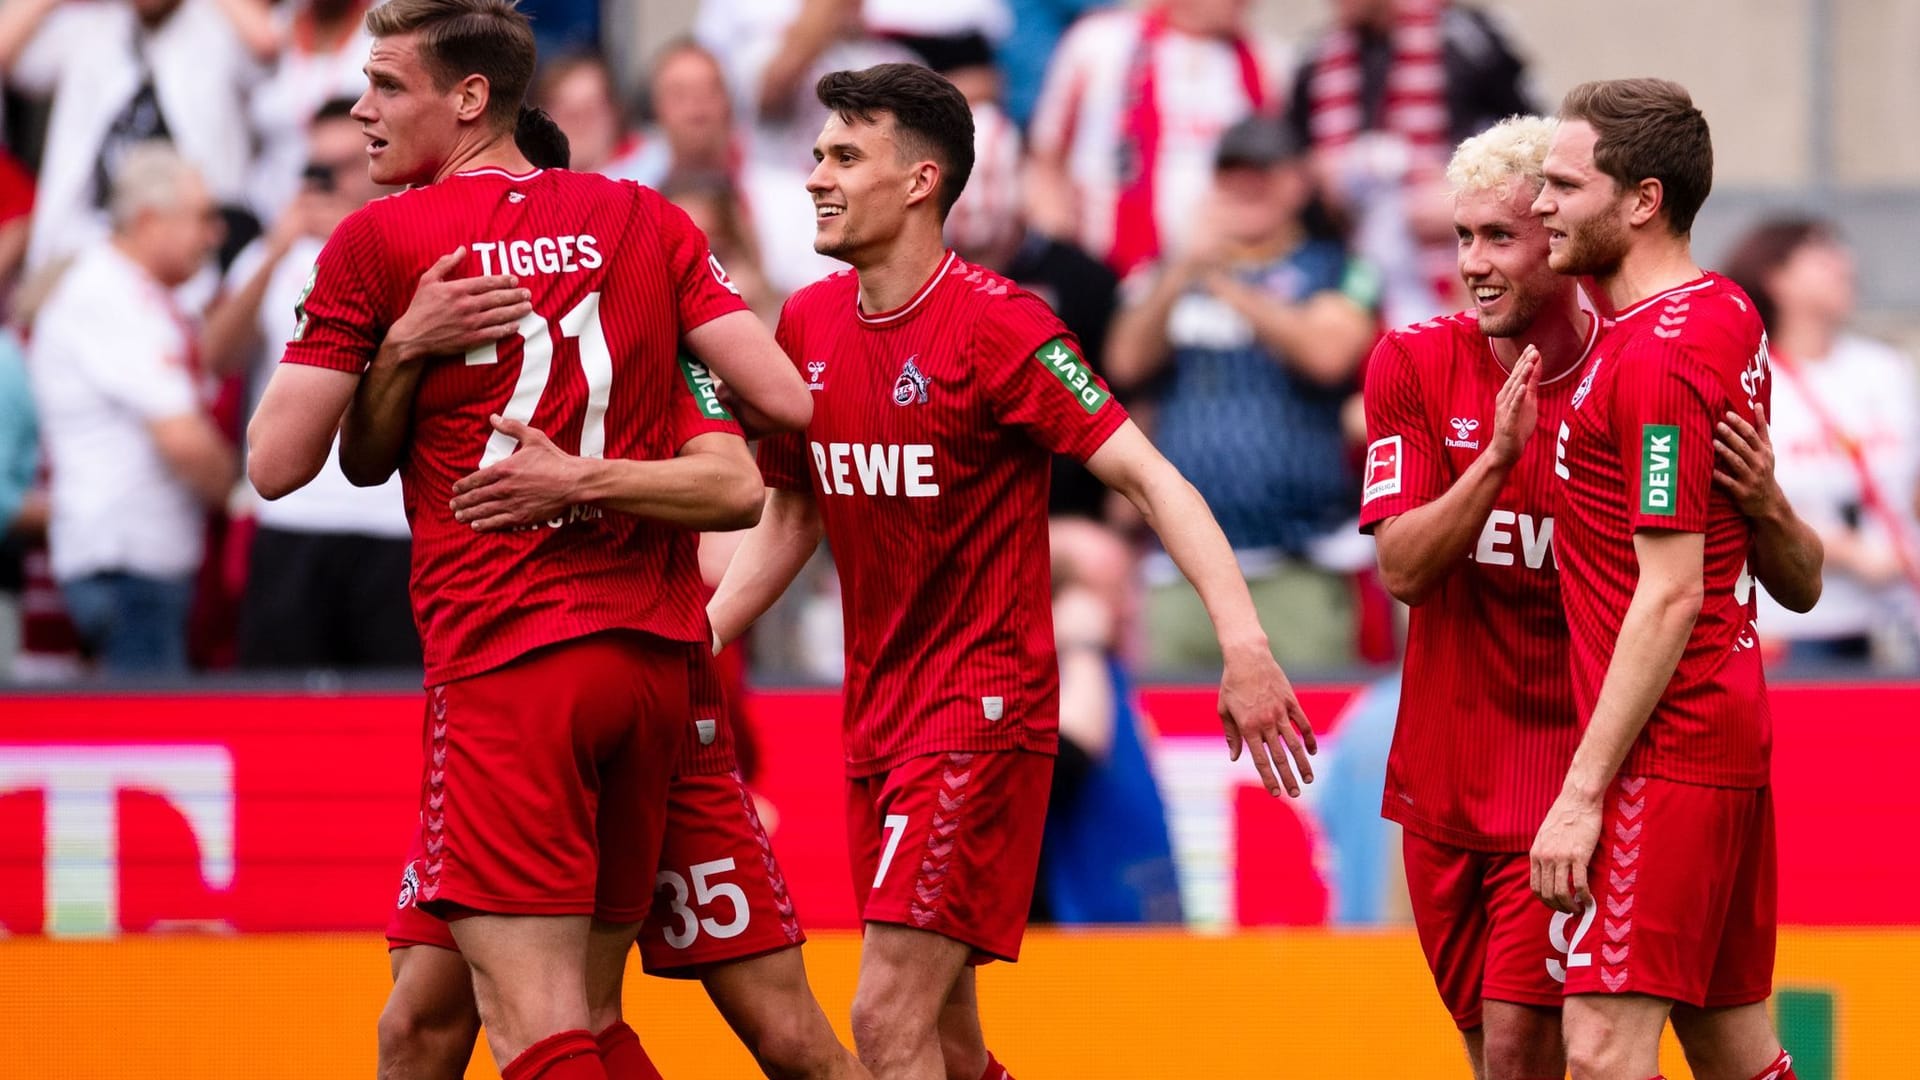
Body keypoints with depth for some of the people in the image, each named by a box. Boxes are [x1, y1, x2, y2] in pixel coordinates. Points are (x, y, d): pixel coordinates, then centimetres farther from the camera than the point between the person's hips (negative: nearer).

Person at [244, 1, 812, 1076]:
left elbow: (277, 463, -1)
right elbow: (791, 402, 4)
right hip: (657, 659, 6)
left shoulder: (376, 242, -1)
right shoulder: (642, 220, 9)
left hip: (502, 663, -5)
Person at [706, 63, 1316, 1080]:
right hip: (875, 717, 7)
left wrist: (1243, 641, -31)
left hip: (985, 709, -7)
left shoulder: (996, 326, -14)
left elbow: (1148, 476, -20)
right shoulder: (808, 324, 6)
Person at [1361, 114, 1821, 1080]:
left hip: (1569, 774, -4)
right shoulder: (1412, 366, -2)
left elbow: (1800, 590, -7)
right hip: (1443, 774, 4)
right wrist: (1499, 453, -25)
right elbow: (1401, 568, -11)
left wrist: (1761, 497, -29)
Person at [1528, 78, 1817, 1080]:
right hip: (1733, 729, 10)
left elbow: (1671, 595, -21)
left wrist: (1583, 793, -21)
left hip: (1666, 742, -10)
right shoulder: (1728, 314, 12)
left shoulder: (1659, 355, -17)